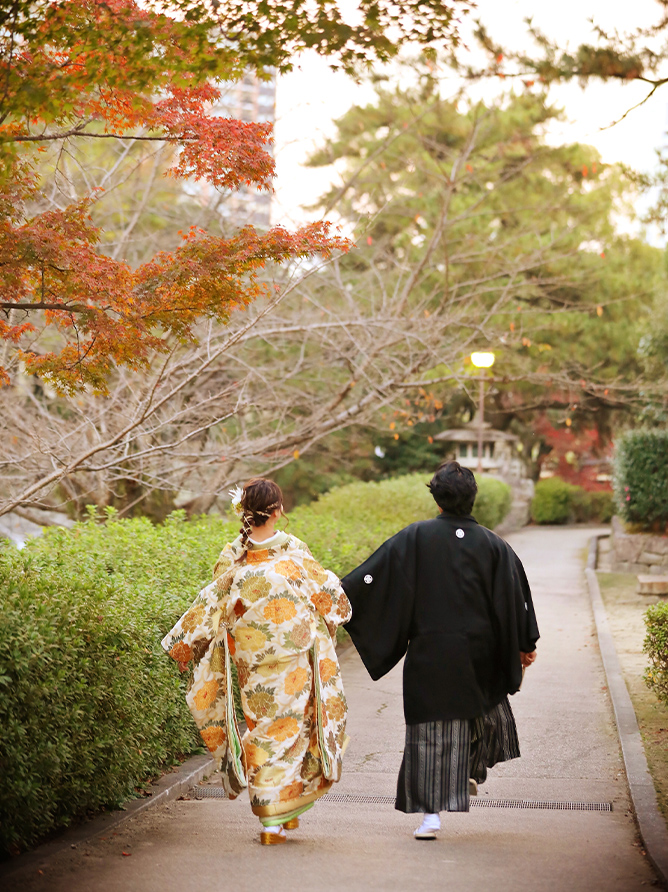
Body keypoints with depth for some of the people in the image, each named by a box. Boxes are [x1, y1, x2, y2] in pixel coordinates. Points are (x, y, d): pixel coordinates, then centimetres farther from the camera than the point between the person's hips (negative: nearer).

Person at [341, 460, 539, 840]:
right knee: (488, 704, 30)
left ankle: (431, 814, -6)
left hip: (429, 654, -2)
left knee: (431, 730, 0)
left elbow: (371, 575, -7)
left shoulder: (415, 538, -7)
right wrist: (525, 645, 11)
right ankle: (473, 773, 43)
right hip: (478, 654, 2)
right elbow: (516, 596, 2)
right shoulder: (492, 545, -2)